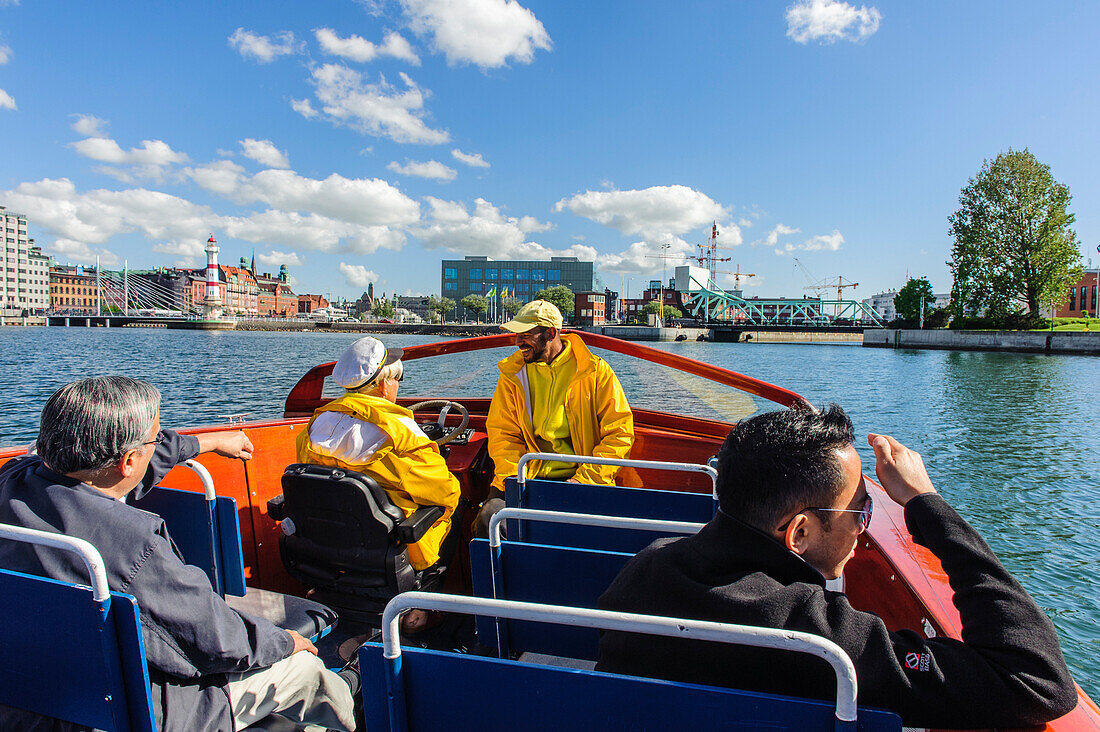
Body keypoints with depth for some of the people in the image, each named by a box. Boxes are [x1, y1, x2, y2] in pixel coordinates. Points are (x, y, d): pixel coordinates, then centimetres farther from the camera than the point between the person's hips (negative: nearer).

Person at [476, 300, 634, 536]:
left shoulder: (596, 371, 0)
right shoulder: (512, 373, 10)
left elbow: (620, 432, -2)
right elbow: (502, 433, 8)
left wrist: (585, 479, -13)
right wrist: (515, 479, -10)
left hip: (579, 476, -2)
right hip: (527, 478, 3)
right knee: (489, 516, -24)